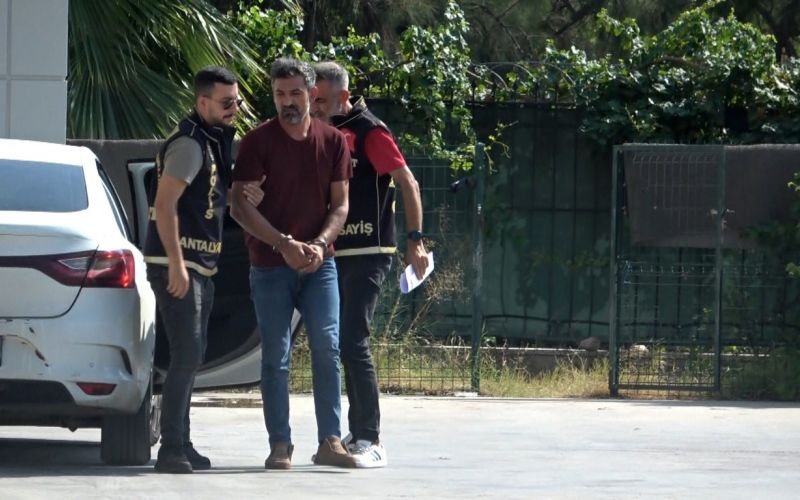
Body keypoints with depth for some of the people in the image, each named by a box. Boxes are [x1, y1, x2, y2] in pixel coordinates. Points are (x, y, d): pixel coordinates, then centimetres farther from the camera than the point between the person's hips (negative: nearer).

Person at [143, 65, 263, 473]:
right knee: (187, 356, -13)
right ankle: (171, 449, -13)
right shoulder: (189, 143, -14)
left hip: (202, 264, 10)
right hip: (175, 263, -10)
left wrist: (245, 196, 5)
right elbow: (165, 204, -20)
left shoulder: (217, 140, 16)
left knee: (191, 356, 12)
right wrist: (176, 264, -25)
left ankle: (180, 444, 17)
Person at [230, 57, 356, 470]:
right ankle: (280, 445, 2)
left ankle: (330, 441, -3)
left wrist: (320, 243, -12)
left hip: (318, 263, 2)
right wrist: (284, 244, -16)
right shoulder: (258, 141, -3)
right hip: (270, 265, -2)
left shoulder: (333, 142, 6)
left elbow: (340, 204, 6)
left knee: (327, 347, -5)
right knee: (276, 357, -1)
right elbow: (240, 206, -7)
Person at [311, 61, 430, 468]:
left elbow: (408, 183, -11)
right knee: (343, 345, 10)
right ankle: (357, 436, 17)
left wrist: (415, 239, -17)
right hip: (332, 255, 8)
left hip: (366, 255, -8)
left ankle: (370, 442, -12)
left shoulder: (368, 132, -10)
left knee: (353, 343, -13)